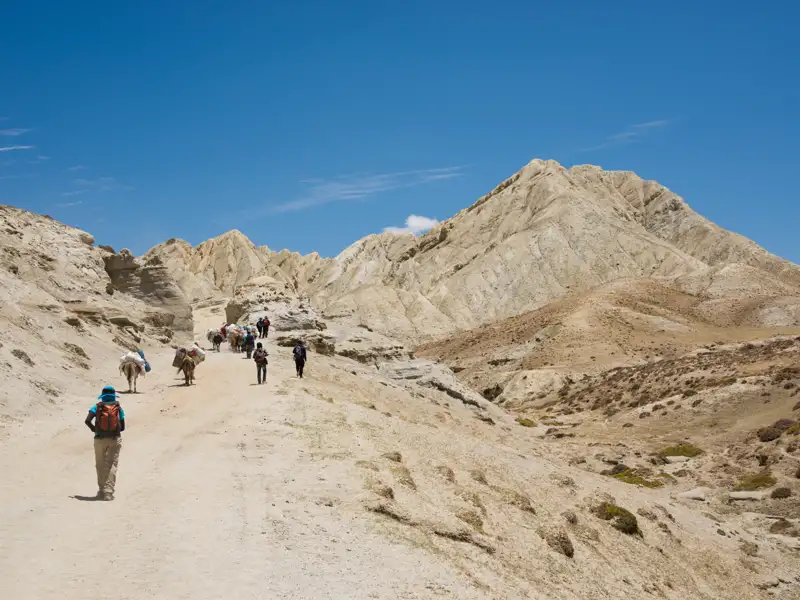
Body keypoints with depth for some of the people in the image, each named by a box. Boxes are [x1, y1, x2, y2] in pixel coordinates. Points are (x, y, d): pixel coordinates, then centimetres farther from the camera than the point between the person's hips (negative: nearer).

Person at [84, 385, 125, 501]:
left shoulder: (97, 407, 1)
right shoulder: (118, 408, 4)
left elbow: (87, 421, -13)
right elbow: (122, 427, 4)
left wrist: (94, 429, 4)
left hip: (100, 439, 0)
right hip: (115, 439, 0)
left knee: (100, 465, 12)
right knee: (111, 465, 0)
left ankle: (101, 491, 17)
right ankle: (108, 492, -7)